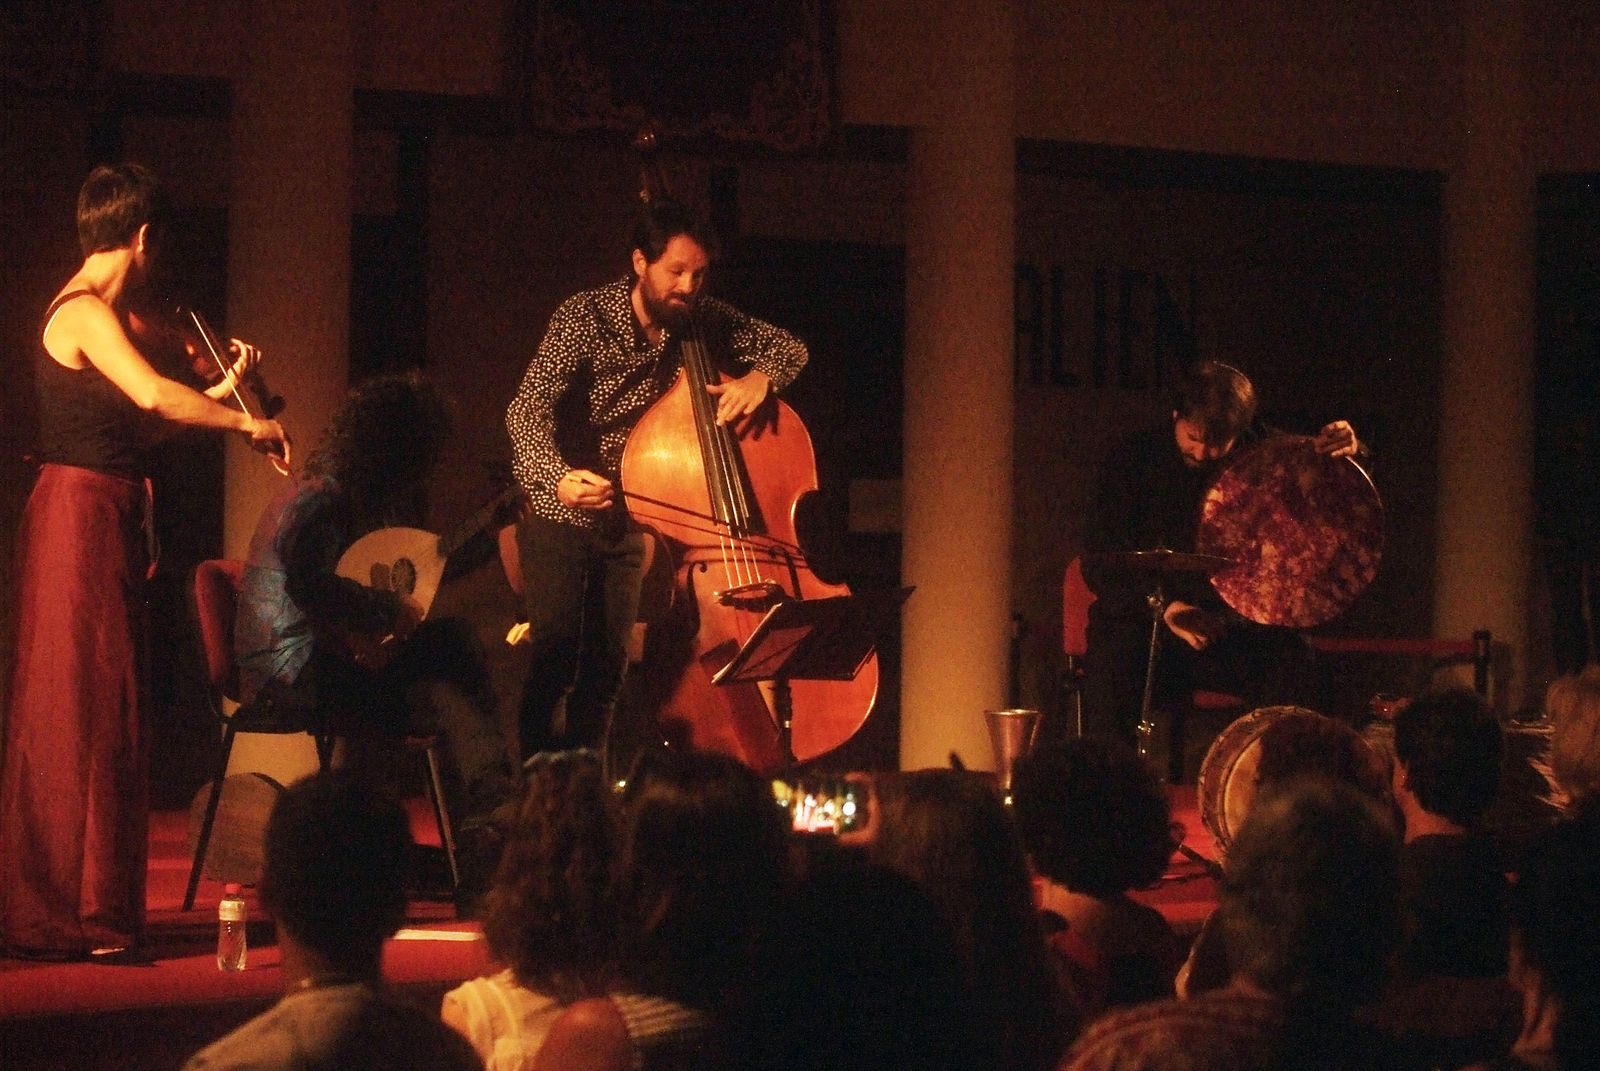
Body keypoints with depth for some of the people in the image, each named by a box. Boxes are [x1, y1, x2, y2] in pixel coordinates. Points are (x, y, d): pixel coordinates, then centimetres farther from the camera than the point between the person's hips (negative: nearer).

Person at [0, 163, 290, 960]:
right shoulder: (86, 312, -14)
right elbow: (153, 395, -29)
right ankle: (73, 915, -2)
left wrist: (223, 388, 14)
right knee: (83, 713, -6)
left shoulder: (97, 312, 17)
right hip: (81, 516, -10)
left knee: (100, 710, 13)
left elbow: (139, 419, 17)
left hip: (101, 519, 10)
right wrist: (247, 422, -21)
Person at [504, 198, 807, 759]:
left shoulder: (700, 318, -7)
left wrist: (759, 376, -20)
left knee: (607, 662, 5)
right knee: (556, 650, -16)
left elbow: (789, 347, 4)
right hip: (560, 508, -5)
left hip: (626, 516, 5)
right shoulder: (585, 317, -21)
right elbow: (527, 408, -32)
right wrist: (557, 477, -51)